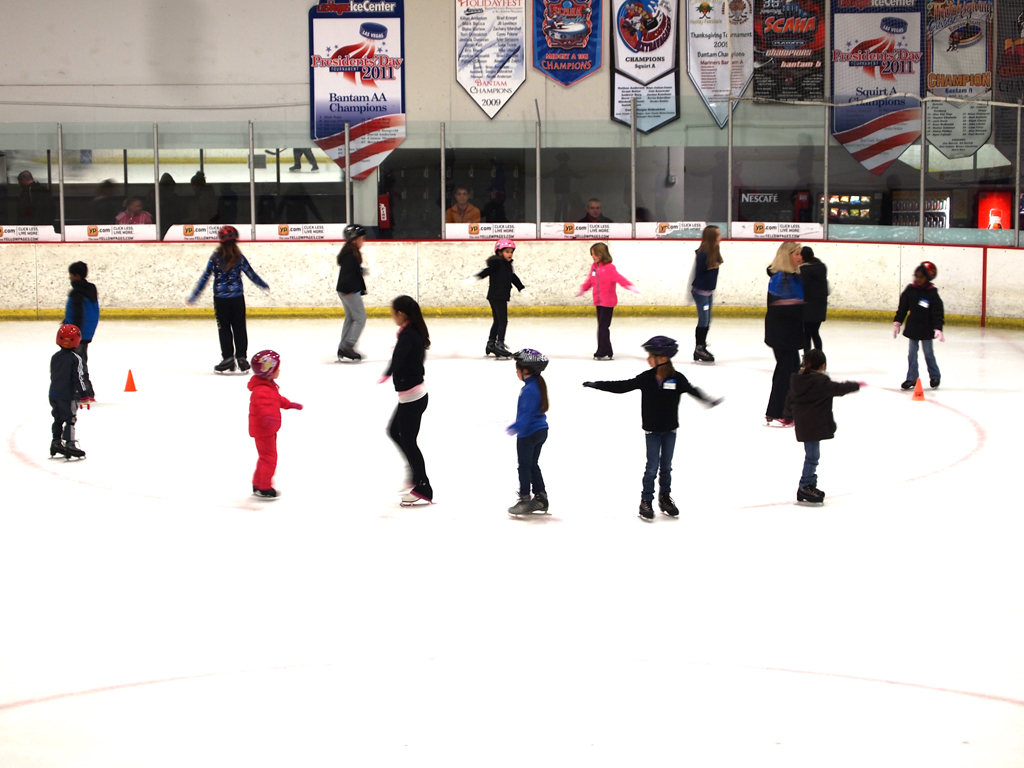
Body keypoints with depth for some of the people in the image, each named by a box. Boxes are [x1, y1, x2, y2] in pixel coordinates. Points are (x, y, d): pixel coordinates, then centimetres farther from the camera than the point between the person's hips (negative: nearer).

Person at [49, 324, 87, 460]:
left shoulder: (55, 357, 9)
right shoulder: (75, 358, -12)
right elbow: (78, 378, -14)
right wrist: (83, 393, -9)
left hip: (54, 393, 7)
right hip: (68, 395, -7)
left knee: (58, 419, 16)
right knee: (70, 419, -4)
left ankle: (56, 443, 19)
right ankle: (69, 444, -8)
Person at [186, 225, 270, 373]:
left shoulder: (215, 258, -7)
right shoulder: (239, 258, -5)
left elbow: (205, 278, -5)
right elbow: (251, 274, 4)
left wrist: (194, 297, 1)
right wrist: (264, 286, 21)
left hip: (220, 299, -1)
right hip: (237, 298, 1)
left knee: (224, 329, 7)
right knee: (239, 328, 9)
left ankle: (228, 357, 3)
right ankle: (241, 358, 8)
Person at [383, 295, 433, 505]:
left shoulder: (407, 336, -22)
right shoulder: (415, 332, 7)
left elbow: (398, 358, -37)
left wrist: (387, 374, -46)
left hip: (411, 396, -10)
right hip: (416, 393, 10)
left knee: (407, 440, -1)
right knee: (394, 431, 23)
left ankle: (423, 489, 5)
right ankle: (416, 473, 31)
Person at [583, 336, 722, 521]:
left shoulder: (677, 378, -12)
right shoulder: (646, 378, -8)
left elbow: (692, 391, -19)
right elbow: (622, 386, -4)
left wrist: (707, 400, -39)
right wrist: (597, 385, -5)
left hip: (670, 429, 0)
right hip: (652, 430, 0)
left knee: (666, 466, 12)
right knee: (652, 467, 0)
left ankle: (665, 498, 27)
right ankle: (646, 501, 10)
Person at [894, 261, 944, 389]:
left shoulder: (932, 293, -13)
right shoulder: (910, 290, -2)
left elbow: (938, 312, -15)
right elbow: (902, 308, 6)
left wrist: (938, 329, -23)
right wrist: (897, 322, 2)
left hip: (926, 329, -4)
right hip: (912, 327, 4)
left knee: (928, 353, 8)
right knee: (912, 354, 5)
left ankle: (935, 376, 24)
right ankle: (912, 378, 10)